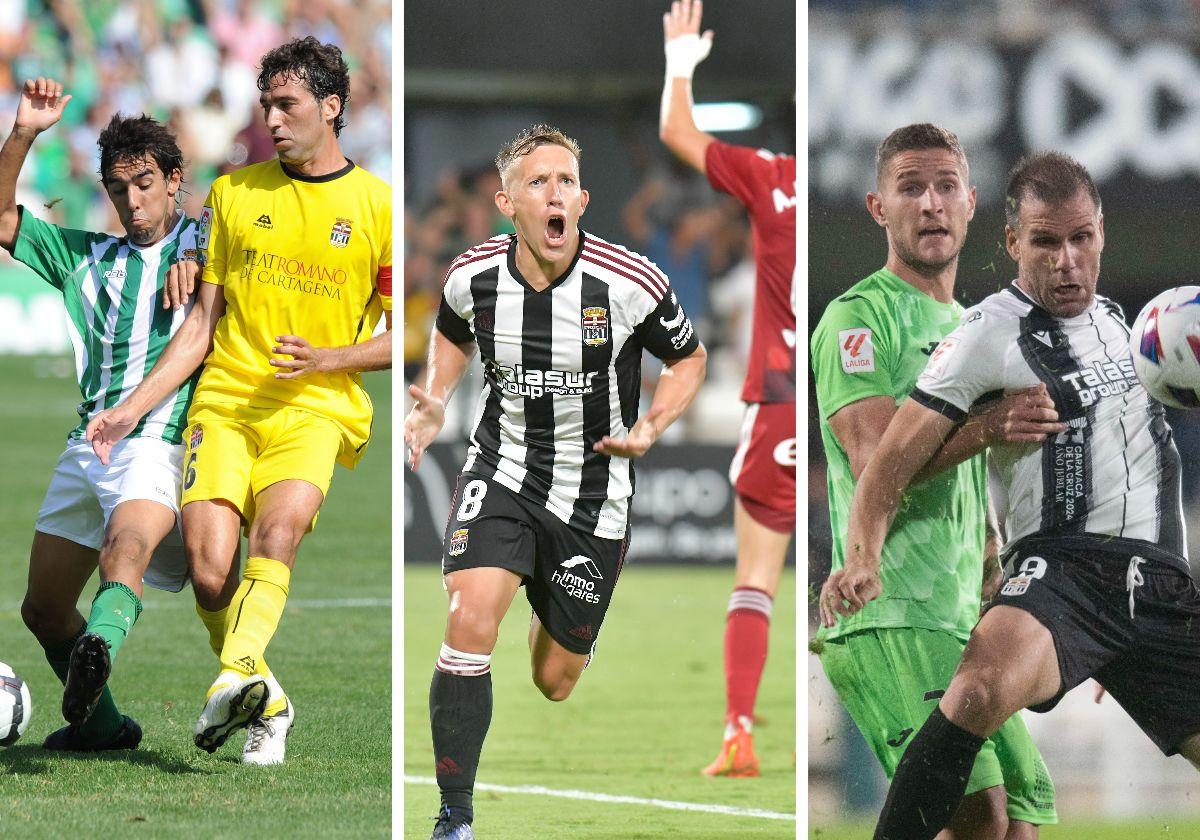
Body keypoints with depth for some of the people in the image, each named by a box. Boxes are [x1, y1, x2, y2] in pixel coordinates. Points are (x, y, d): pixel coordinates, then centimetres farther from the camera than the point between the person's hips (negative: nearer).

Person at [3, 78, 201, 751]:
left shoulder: (207, 244, 14)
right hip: (89, 442, 6)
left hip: (161, 439, -6)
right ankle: (101, 723, 26)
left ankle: (100, 648, -63)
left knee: (126, 549, -36)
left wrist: (195, 262, -9)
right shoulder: (88, 257, 23)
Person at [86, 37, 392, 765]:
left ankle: (237, 679, -47)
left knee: (279, 527, -31)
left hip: (318, 410, -3)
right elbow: (204, 321, 16)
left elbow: (402, 336, 6)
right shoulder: (235, 192, 13)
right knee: (209, 568, -14)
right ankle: (264, 703, 8)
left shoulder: (379, 205, 4)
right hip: (225, 403, 3)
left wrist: (327, 358, -12)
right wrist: (134, 406, 8)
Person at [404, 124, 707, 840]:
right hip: (502, 474, 0)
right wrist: (434, 402, -2)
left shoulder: (631, 284, -18)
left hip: (594, 497, 0)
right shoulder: (473, 277, -9)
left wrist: (652, 427, -16)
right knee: (470, 624, -25)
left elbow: (689, 357, 0)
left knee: (554, 681, 10)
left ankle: (561, 627, 52)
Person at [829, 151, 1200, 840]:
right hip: (1066, 571, -6)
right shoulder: (991, 336, 1)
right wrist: (864, 560, -21)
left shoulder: (1123, 320, 19)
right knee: (983, 687, -37)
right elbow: (890, 467, -3)